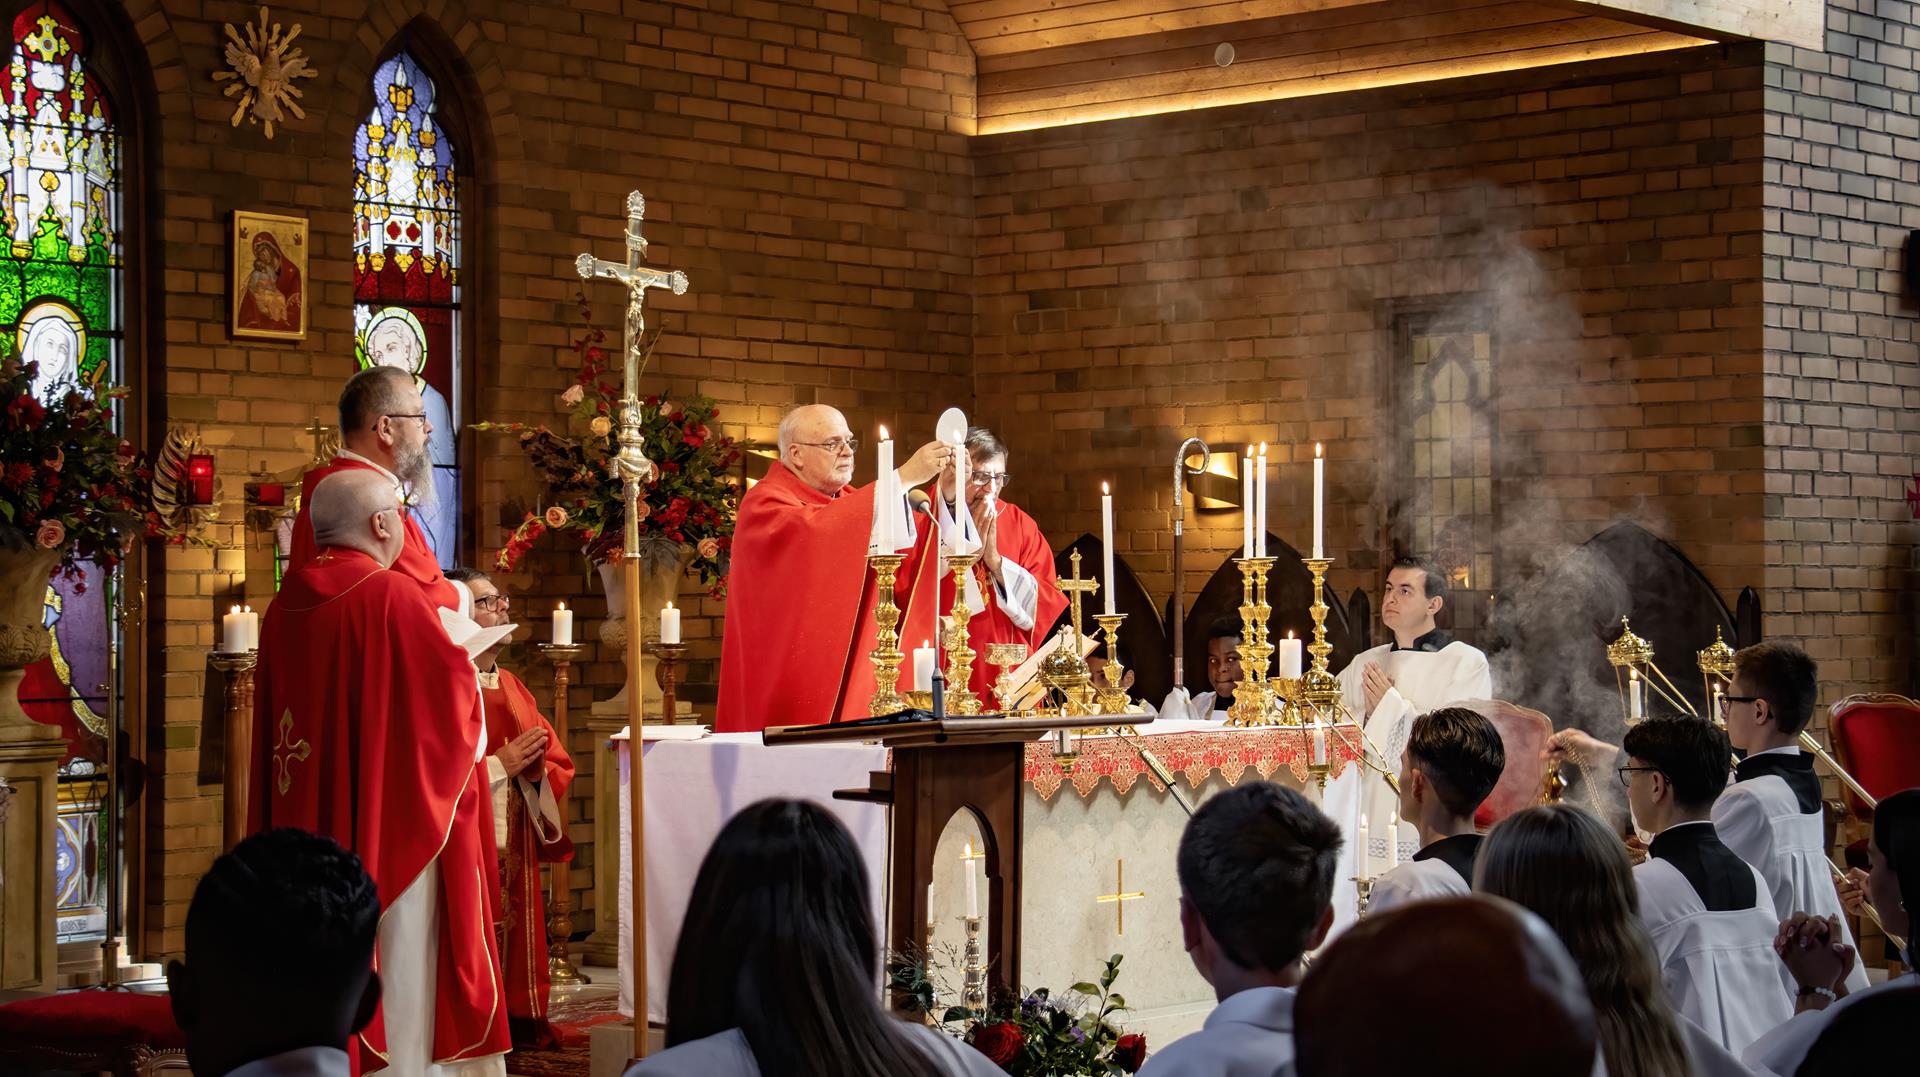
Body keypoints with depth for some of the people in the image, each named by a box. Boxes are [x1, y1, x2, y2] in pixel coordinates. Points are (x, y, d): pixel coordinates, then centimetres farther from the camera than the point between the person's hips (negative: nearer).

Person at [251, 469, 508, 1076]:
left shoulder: (286, 606, 4)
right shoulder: (393, 598, -15)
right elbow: (454, 693, -9)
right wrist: (458, 657, 13)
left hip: (306, 830, 6)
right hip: (396, 826, -6)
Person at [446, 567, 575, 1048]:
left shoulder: (512, 688, 16)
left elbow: (560, 764, 16)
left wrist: (538, 770, -6)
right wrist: (500, 765, -17)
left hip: (515, 844, 7)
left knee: (516, 930, 7)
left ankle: (521, 1018, 13)